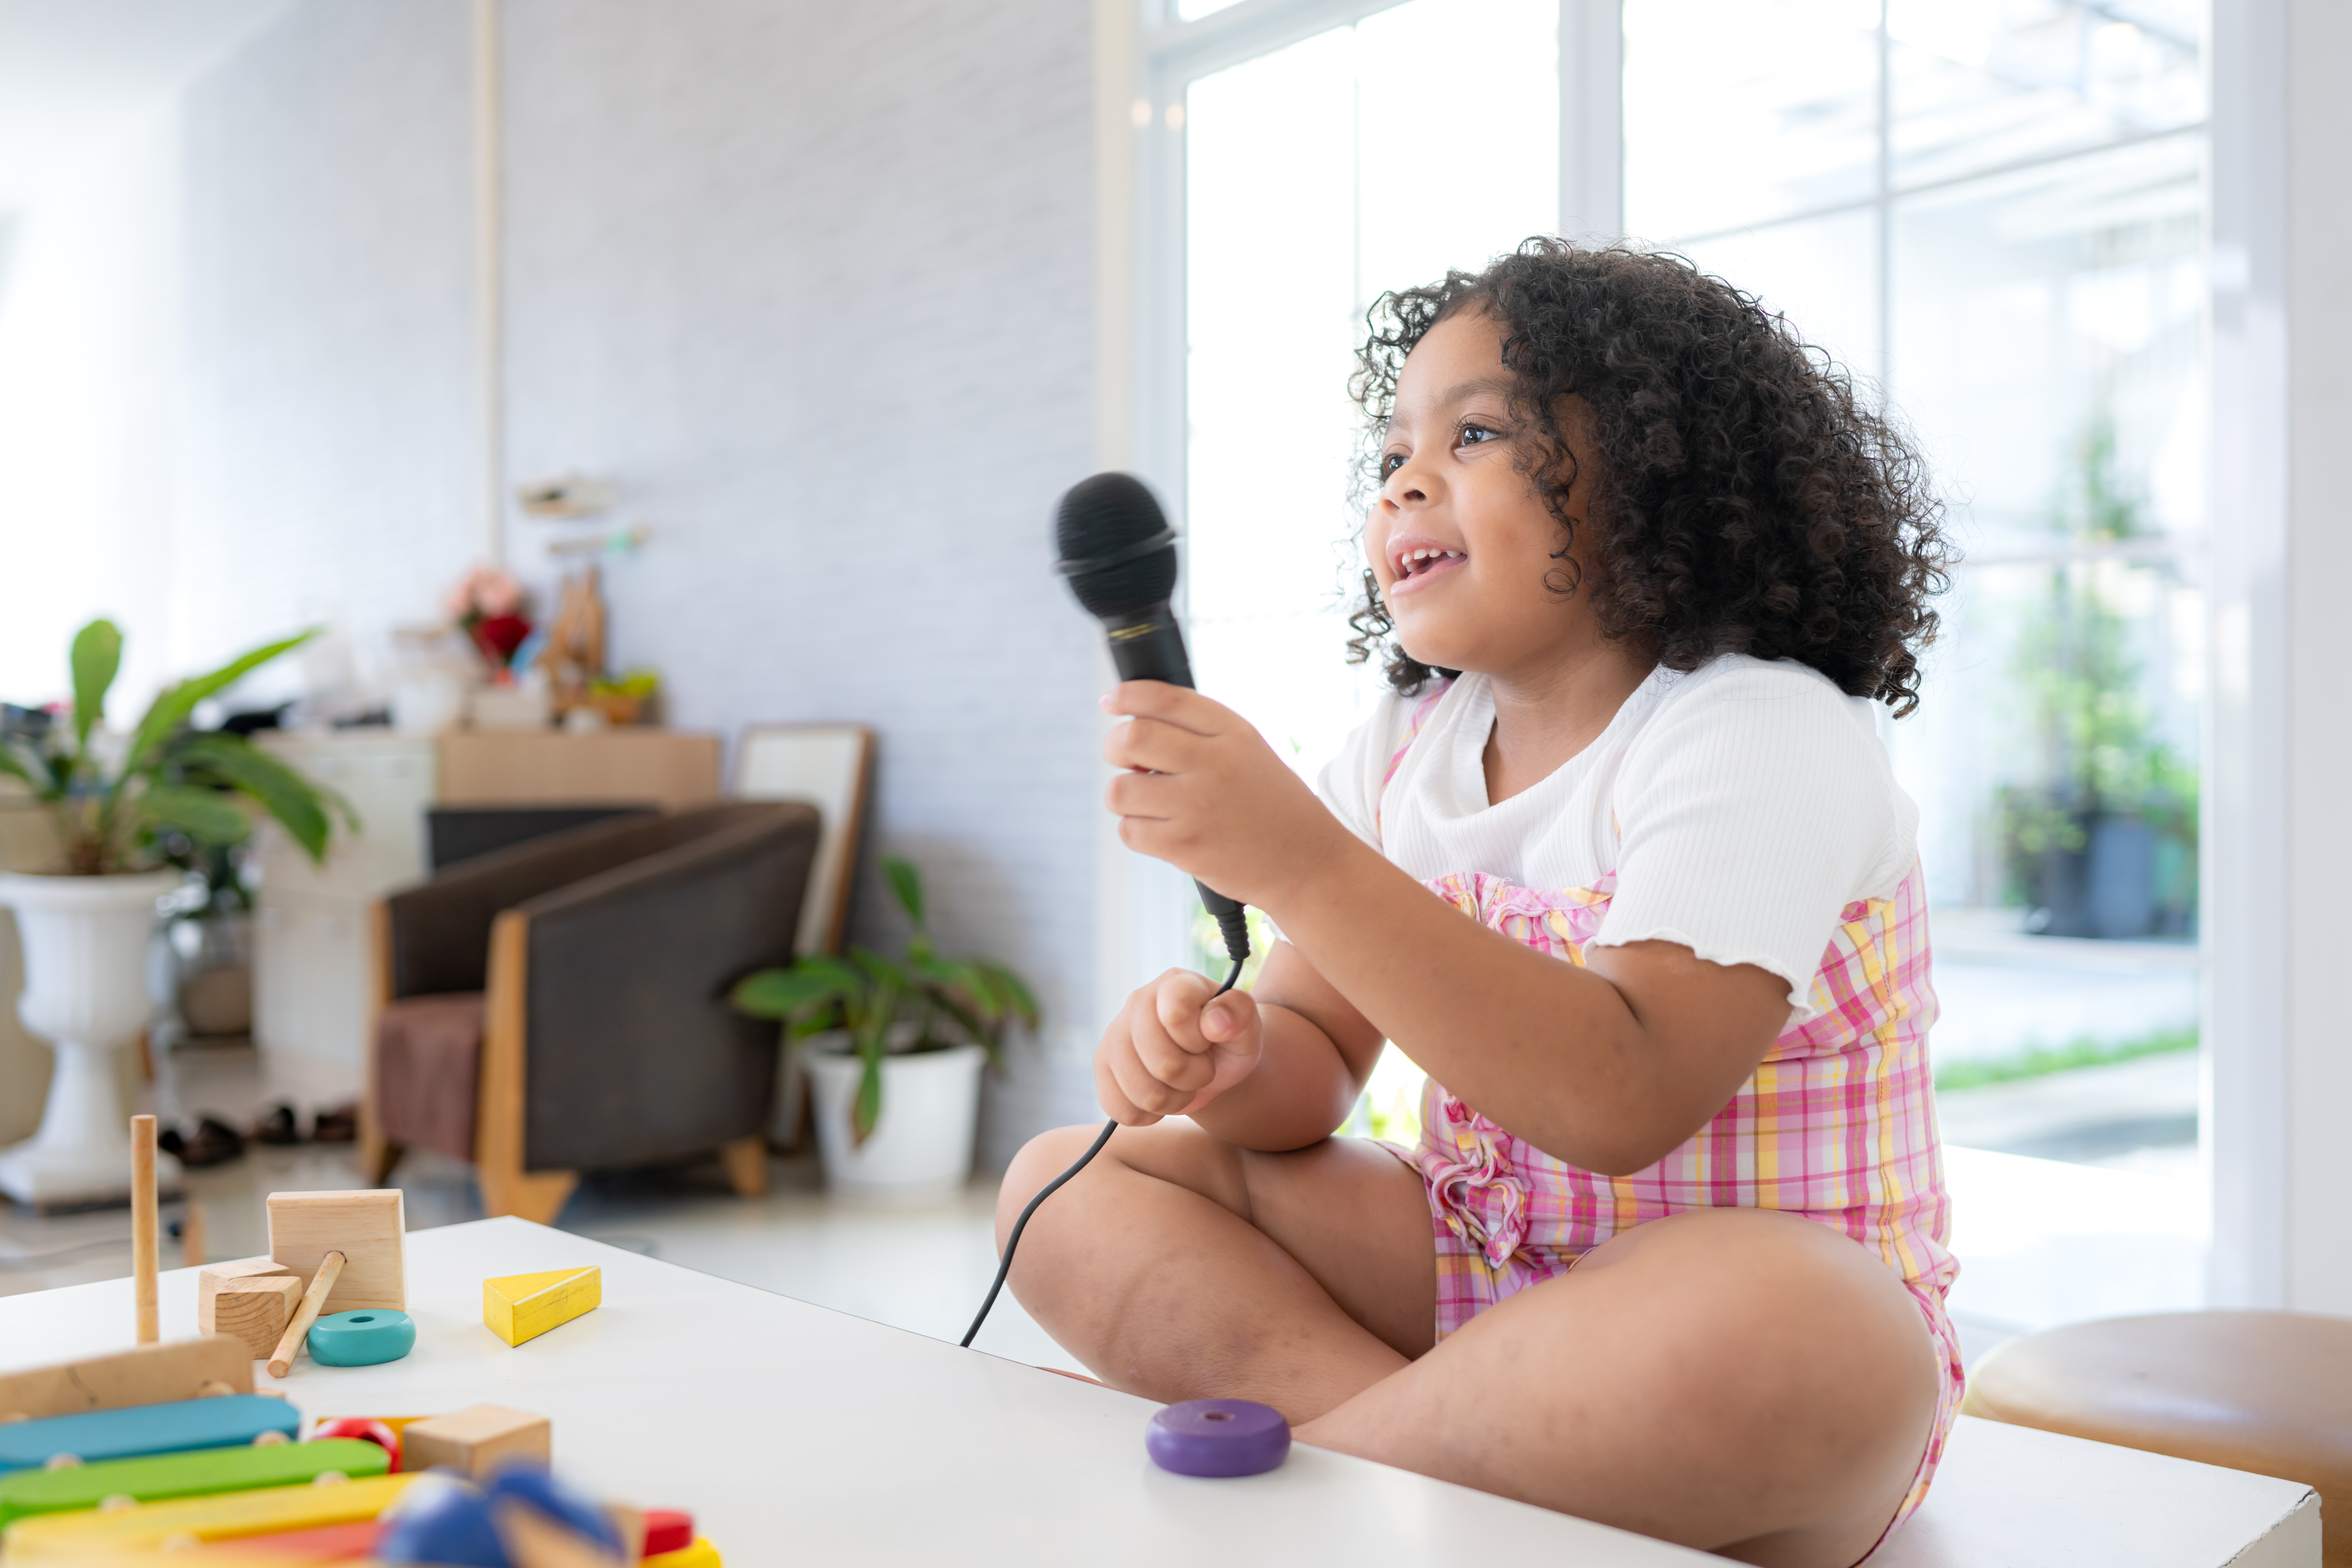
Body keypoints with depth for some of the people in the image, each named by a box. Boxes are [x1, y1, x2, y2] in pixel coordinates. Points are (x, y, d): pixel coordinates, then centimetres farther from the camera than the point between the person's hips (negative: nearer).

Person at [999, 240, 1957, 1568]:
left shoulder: (1765, 738, -16)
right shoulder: (1408, 753, 5)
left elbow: (1626, 1102, -29)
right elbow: (1319, 1069, 6)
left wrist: (1300, 860, -34)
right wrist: (1228, 1055, -19)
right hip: (1471, 1270, 6)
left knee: (1778, 1334, -41)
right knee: (1075, 1185, -3)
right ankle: (1493, 1457, -18)